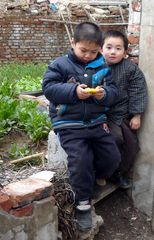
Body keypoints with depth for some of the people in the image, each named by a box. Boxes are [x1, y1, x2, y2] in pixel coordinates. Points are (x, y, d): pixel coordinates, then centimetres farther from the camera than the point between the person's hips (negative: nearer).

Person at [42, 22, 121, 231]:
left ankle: (93, 179, 30)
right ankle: (83, 203, 2)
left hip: (96, 122, 5)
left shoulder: (102, 68, 6)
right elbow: (48, 88, -12)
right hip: (69, 124, -4)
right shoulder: (60, 64, -4)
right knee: (81, 160, -17)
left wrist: (104, 94, -19)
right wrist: (74, 92, -24)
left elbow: (113, 92, 6)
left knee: (113, 157, 2)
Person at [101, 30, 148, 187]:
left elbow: (138, 92, -3)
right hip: (105, 116, -3)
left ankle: (122, 173, 28)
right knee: (116, 138, -19)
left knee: (131, 144, 5)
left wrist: (136, 115, -6)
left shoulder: (131, 68, -6)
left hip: (125, 115, 3)